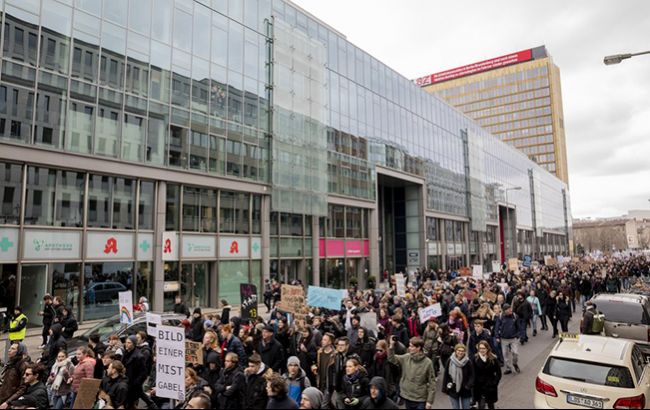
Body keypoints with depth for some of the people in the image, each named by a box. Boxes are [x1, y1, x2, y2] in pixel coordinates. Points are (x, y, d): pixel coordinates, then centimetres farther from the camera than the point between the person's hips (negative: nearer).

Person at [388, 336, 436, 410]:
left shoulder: (427, 362, -14)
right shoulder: (406, 358, -3)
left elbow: (432, 383, -9)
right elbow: (392, 359, 1)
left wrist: (430, 401, -9)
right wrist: (391, 345, -14)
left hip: (420, 400, -4)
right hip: (407, 397, 4)